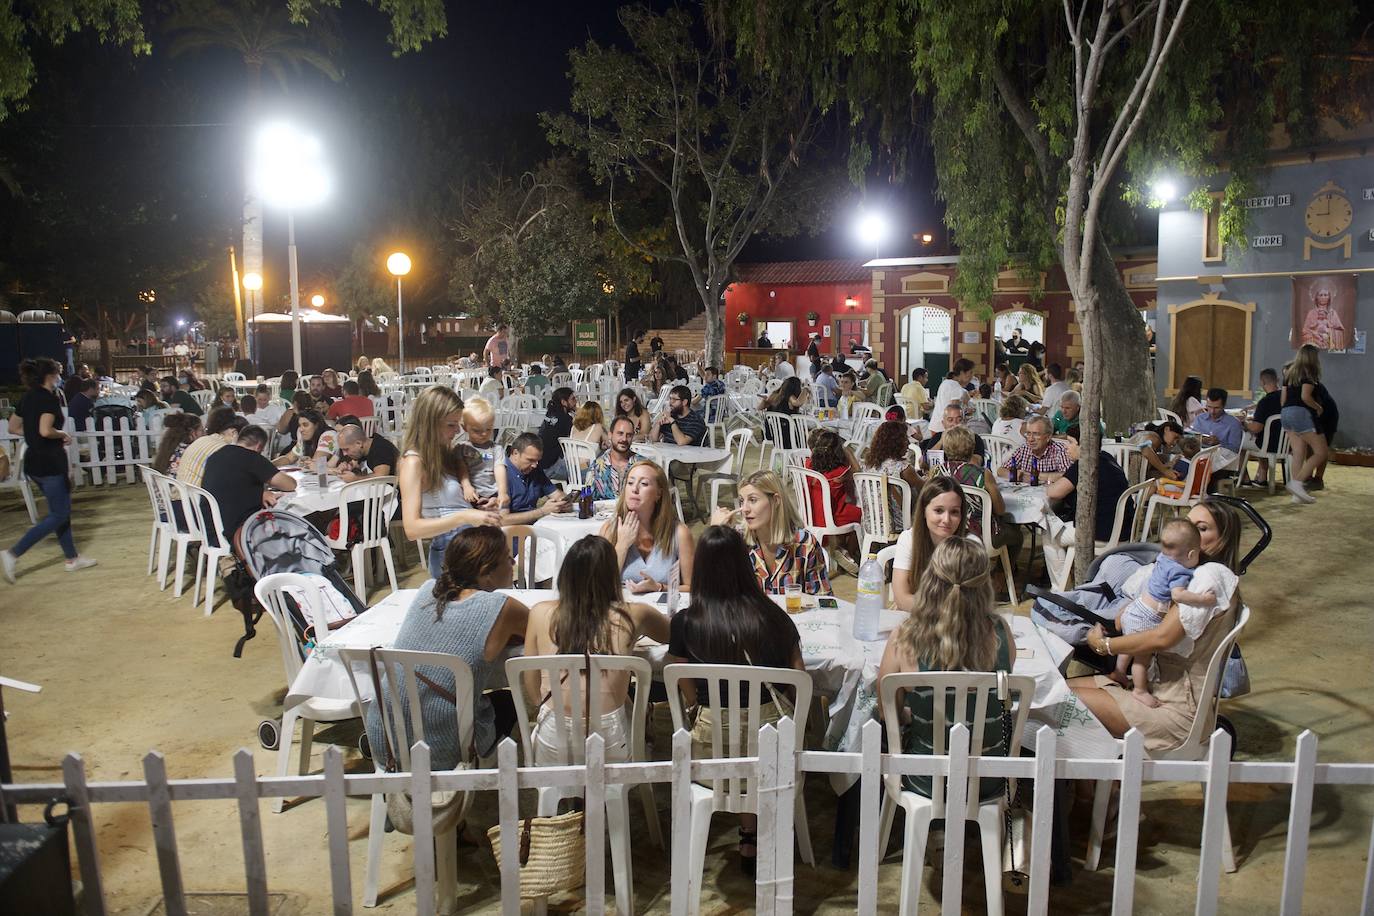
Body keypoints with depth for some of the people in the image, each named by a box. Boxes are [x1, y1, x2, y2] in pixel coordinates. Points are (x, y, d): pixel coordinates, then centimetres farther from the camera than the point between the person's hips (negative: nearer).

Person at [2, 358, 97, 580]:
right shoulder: (49, 398, -16)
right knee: (59, 514, -2)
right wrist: (63, 435, -9)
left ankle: (72, 558, 24)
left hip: (34, 461, 9)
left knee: (60, 510, 17)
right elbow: (46, 430, -27)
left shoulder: (28, 397, 10)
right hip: (50, 462, -9)